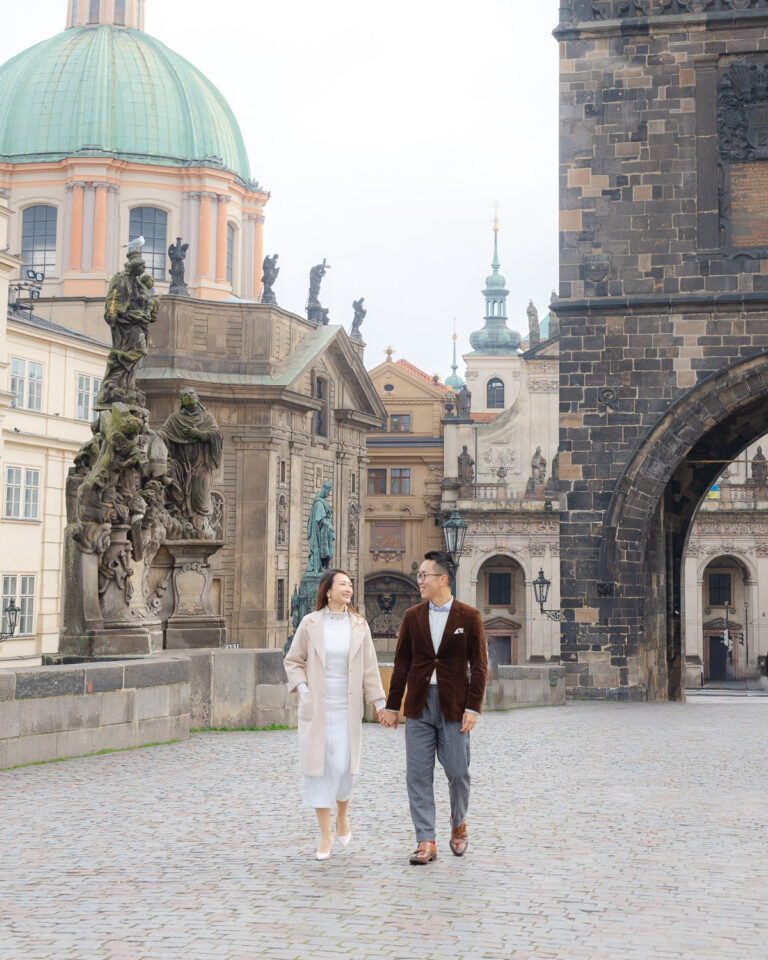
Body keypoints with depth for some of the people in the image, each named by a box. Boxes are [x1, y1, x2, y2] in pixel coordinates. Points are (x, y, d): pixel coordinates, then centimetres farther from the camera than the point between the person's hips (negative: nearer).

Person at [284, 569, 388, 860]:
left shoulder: (359, 626, 2)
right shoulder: (310, 623, -2)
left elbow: (369, 668, 5)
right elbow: (293, 660, 7)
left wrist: (380, 704, 2)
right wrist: (302, 689, -6)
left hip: (347, 708, 1)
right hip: (316, 708, -1)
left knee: (344, 767, -4)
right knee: (318, 768, 0)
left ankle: (342, 814, 28)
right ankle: (325, 836, 11)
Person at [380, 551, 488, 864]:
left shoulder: (469, 617, -1)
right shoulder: (412, 617, 7)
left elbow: (479, 666, -2)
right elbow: (401, 664, 9)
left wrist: (473, 708, -9)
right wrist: (392, 706, 6)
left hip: (453, 706, -2)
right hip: (419, 705, 3)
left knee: (457, 773, 2)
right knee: (418, 776, 0)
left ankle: (458, 825, 29)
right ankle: (426, 842, 4)